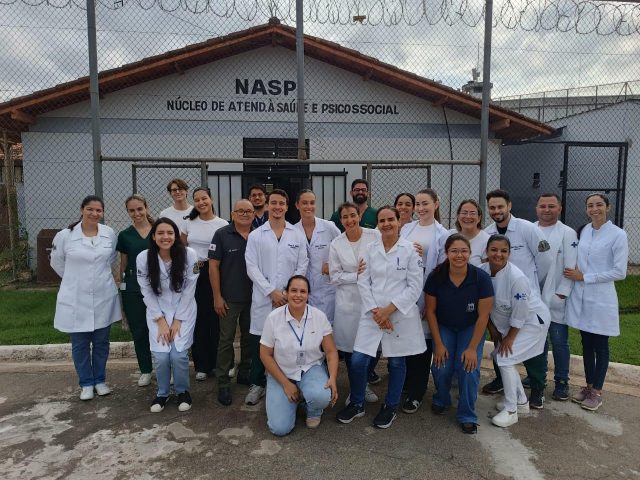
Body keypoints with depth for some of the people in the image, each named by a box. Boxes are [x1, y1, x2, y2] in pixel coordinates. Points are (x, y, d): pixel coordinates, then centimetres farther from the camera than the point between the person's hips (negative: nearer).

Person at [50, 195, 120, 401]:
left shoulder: (110, 233, -3)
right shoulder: (65, 235, -9)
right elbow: (57, 262, 6)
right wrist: (75, 279, 9)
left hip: (104, 297, 2)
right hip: (76, 299, -1)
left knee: (101, 342, 12)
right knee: (80, 344, 8)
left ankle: (100, 380, 29)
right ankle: (86, 383, 25)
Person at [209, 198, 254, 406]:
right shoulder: (222, 235, -6)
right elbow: (213, 266, -6)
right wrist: (217, 296, -10)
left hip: (254, 297, 4)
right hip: (229, 298, -3)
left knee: (250, 337, 14)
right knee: (226, 340, 3)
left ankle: (245, 373, 31)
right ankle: (223, 382, 13)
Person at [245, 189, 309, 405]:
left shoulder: (298, 235, 6)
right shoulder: (256, 235, 4)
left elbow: (302, 266, 4)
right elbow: (252, 268, -2)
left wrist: (289, 292, -7)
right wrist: (272, 291, -10)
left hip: (290, 299, 1)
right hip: (263, 298, 0)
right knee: (260, 341, 5)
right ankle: (257, 383, 22)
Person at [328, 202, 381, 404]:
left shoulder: (375, 236, -4)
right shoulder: (336, 244, -2)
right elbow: (335, 276, -1)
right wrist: (357, 275, -12)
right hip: (348, 302, 0)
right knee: (350, 346, 8)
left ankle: (365, 384, 31)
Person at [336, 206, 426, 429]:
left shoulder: (410, 250, -6)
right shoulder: (370, 249, 4)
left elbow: (415, 286, -8)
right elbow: (363, 282, 2)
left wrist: (389, 310, -13)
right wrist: (375, 311, -10)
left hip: (400, 315, -2)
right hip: (372, 314, 2)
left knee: (396, 362, 11)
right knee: (358, 361, 0)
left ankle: (390, 407, 32)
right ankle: (357, 403, 24)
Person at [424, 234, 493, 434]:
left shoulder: (481, 278, -23)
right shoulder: (436, 277, -20)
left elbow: (483, 316, -16)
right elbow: (430, 310, -10)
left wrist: (472, 348, -15)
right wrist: (438, 344, -10)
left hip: (471, 329, -1)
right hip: (443, 327, 1)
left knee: (469, 369, -17)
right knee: (441, 368, -13)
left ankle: (467, 416, 8)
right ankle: (441, 400, 22)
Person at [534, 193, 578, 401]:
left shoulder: (568, 233, -5)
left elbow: (570, 268, -9)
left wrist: (560, 294, -13)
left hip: (555, 299, -3)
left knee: (559, 342, 6)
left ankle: (561, 381, 19)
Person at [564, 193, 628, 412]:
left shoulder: (618, 235, -10)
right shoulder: (585, 231, 7)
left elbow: (620, 272, -13)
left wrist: (584, 277, -13)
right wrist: (575, 274, 0)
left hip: (601, 299, -5)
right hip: (580, 297, 5)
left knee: (600, 346, 7)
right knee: (586, 344, 14)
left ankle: (597, 392, 20)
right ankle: (588, 386, 28)